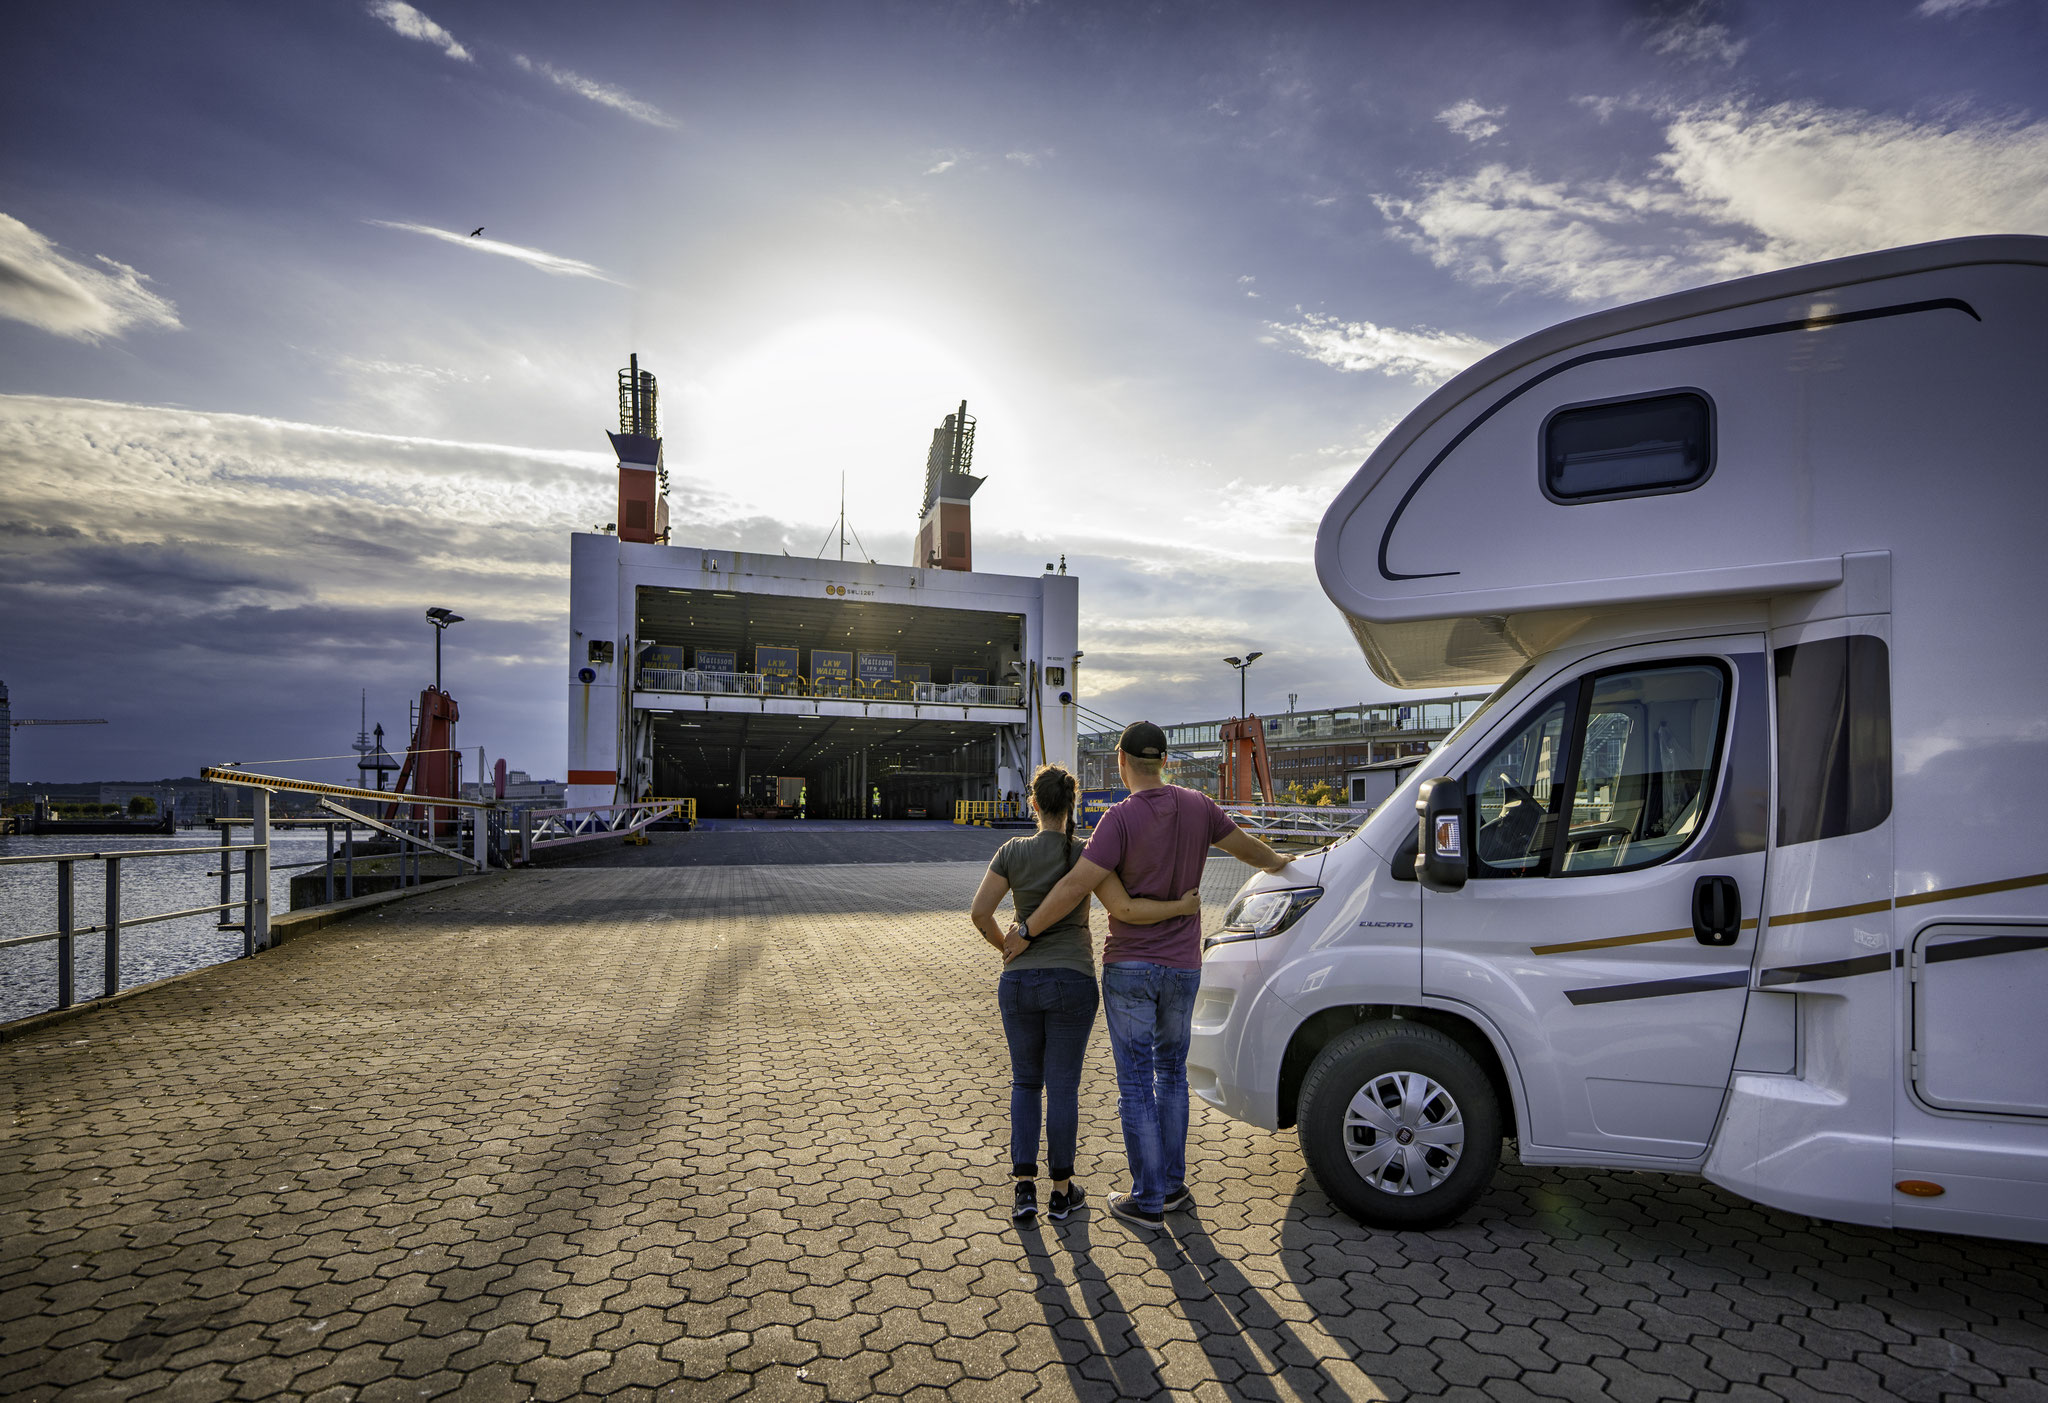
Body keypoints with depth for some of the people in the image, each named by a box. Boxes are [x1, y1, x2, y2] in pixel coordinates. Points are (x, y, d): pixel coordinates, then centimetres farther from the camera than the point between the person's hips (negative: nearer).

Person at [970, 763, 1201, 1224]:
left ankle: (1024, 1187, 12)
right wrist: (1182, 907, -5)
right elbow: (1125, 911, -18)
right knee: (1062, 1086, 10)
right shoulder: (1087, 855, -8)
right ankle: (1061, 1191, 21)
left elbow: (980, 912, -7)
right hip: (1072, 982, -1)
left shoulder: (1013, 851, -4)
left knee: (1025, 1082, 16)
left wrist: (1007, 947, 10)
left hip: (1018, 981, 1)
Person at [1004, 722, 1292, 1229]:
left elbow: (1077, 886, -24)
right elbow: (1245, 845, 14)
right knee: (1171, 1072, 21)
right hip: (1182, 967, 5)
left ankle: (1148, 1200, 14)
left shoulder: (1122, 818, -18)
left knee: (1136, 1084, 5)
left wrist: (1027, 930, -12)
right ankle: (1173, 1184, 28)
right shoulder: (1197, 807, -2)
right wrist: (1276, 862, 37)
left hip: (1128, 966, -5)